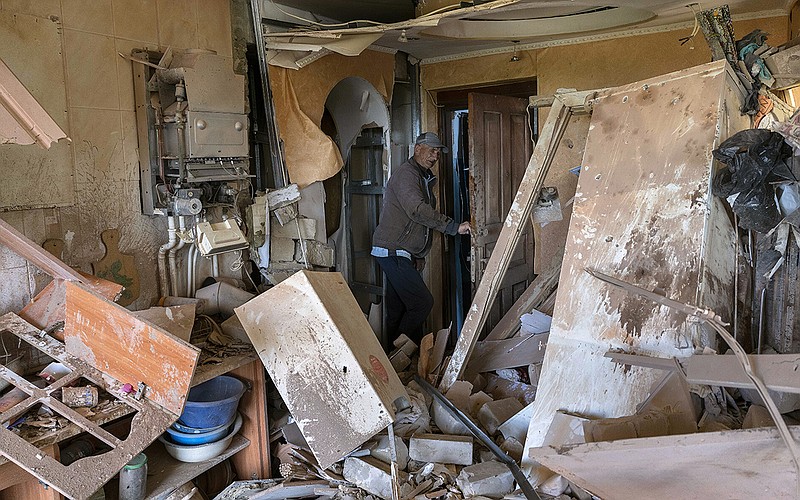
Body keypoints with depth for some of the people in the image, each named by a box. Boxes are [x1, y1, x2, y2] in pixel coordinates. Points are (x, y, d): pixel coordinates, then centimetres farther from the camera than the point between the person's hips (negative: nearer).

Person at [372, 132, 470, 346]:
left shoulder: (425, 178, 21)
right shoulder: (406, 173, -12)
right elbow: (417, 210, -29)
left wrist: (419, 255, 21)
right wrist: (454, 227, -30)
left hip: (401, 254, 10)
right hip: (393, 251, -10)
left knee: (398, 309, 11)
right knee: (422, 302, -12)